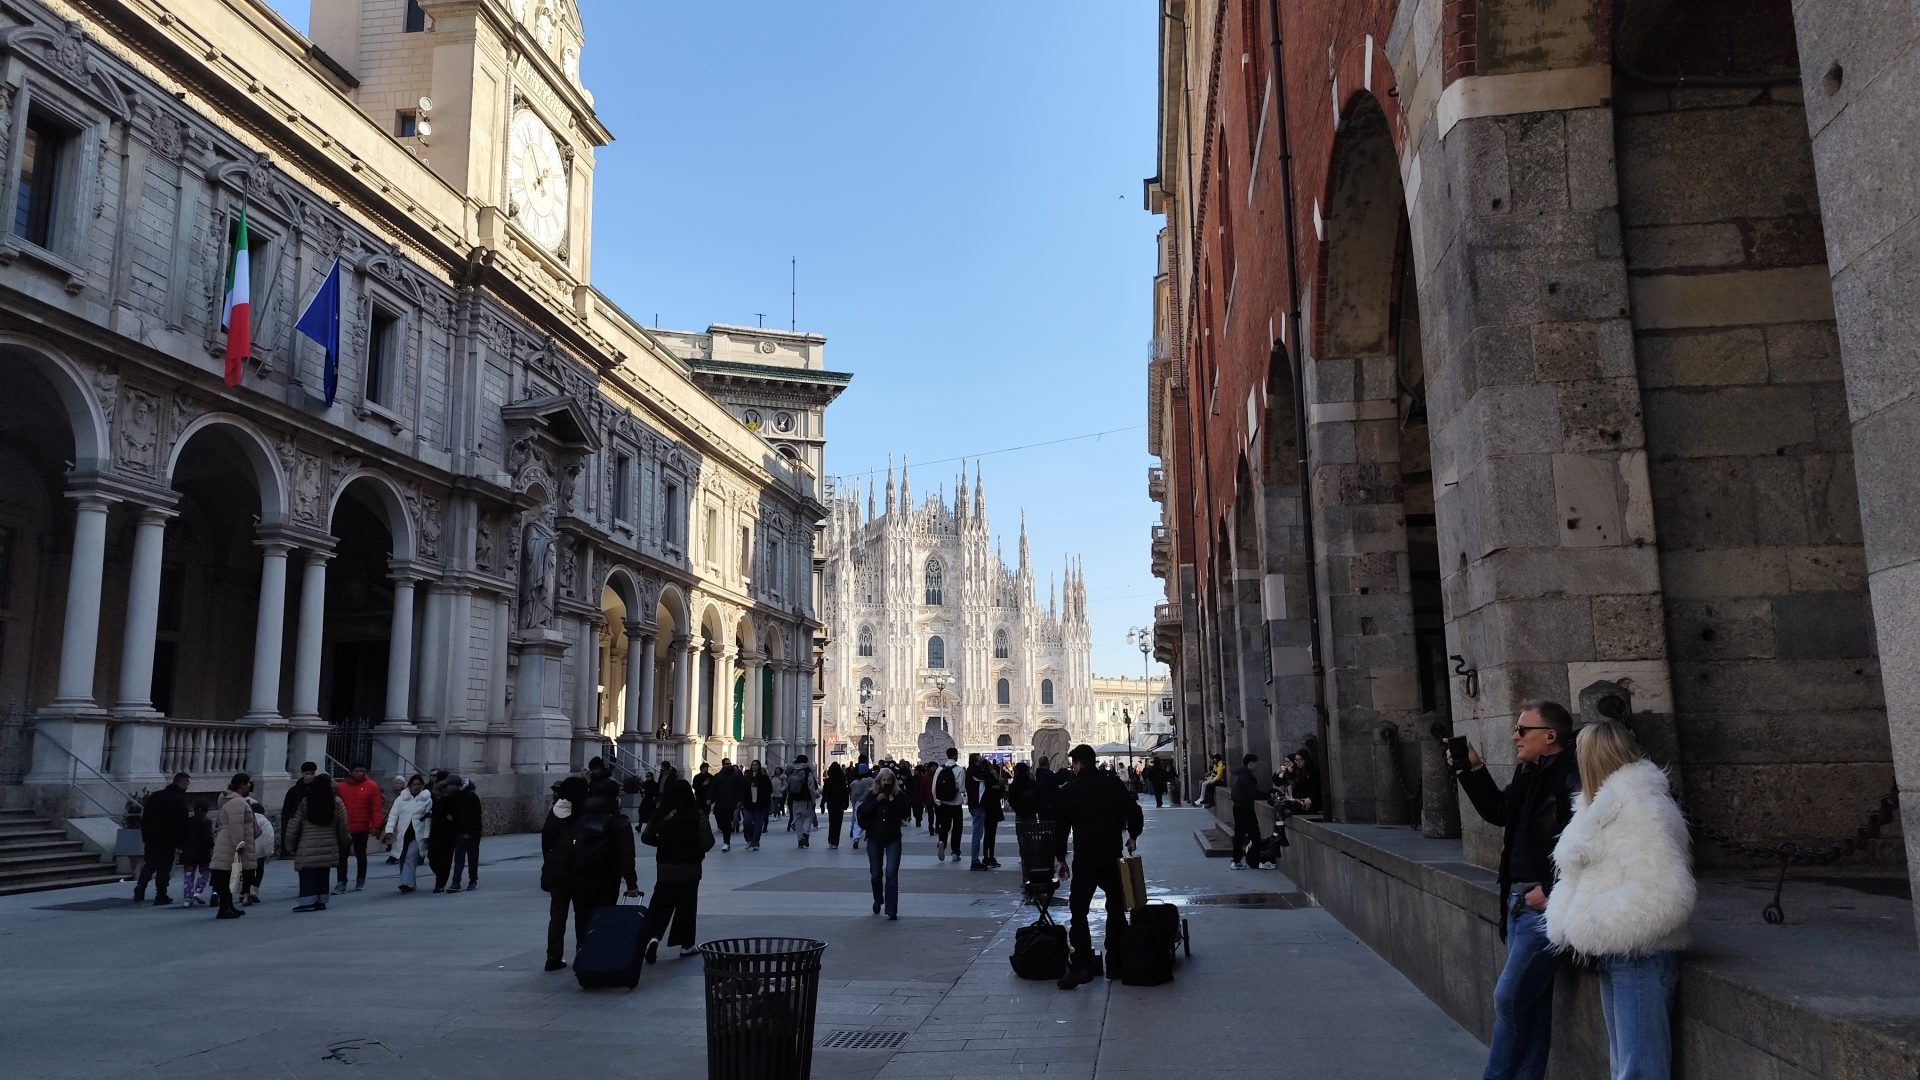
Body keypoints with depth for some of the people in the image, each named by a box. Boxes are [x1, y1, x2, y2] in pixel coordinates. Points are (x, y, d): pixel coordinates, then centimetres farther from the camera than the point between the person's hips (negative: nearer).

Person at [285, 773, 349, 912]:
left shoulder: (304, 802, -3)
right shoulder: (336, 802, 1)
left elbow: (293, 826, -1)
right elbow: (343, 827, 4)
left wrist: (290, 845, 10)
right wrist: (346, 842, 19)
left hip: (307, 850, -2)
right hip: (329, 849, 2)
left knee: (308, 876, 1)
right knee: (323, 875, 12)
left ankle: (308, 901, -8)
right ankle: (321, 900, 13)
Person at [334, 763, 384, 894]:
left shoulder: (371, 786, -4)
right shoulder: (341, 786, 2)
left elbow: (376, 807, -5)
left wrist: (375, 825, -11)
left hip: (362, 829, -1)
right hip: (344, 829, 1)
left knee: (360, 855, 11)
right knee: (342, 856, -1)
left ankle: (360, 880, 25)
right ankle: (342, 883, 4)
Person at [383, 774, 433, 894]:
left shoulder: (427, 800, 3)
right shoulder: (401, 799, 8)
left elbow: (429, 820, 2)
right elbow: (393, 815, 2)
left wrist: (426, 836, -3)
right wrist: (390, 830, -11)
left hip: (417, 835, -3)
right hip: (402, 834, 3)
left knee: (411, 858, -16)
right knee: (403, 859, 8)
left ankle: (407, 883, -20)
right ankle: (409, 883, 19)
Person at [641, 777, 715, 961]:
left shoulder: (661, 814, -6)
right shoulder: (696, 814, -13)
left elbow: (646, 837, 2)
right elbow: (707, 842, -15)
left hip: (665, 867, 2)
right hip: (689, 867, -1)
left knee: (661, 904, 9)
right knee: (687, 905, 11)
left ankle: (653, 936, -12)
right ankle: (686, 944, 17)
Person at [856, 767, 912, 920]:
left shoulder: (899, 795, -2)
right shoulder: (872, 795, 1)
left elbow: (906, 812, -10)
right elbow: (861, 812, -9)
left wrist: (894, 802, -19)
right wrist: (877, 801, -16)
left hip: (893, 839, -2)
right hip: (874, 838, 2)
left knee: (891, 873, -11)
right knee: (876, 873, 10)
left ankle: (891, 909, -8)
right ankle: (878, 900, 38)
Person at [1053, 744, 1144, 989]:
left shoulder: (1068, 791, -5)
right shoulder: (1114, 784, 1)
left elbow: (1060, 828, -2)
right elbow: (1135, 813, -3)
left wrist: (1060, 858, 8)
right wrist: (1132, 836, 15)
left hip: (1084, 860, -3)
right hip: (1112, 858, 3)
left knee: (1078, 911, 1)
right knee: (1116, 907, 18)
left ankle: (1080, 966, -9)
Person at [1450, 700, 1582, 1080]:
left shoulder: (1570, 779, -18)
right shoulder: (1529, 775, 11)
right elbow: (1498, 812, 23)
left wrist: (1549, 891, -20)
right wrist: (1471, 770, 15)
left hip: (1546, 906, -9)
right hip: (1520, 900, 9)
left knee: (1509, 995, -4)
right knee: (1531, 999, 15)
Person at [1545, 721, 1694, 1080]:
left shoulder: (1641, 808, -18)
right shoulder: (1611, 804, 12)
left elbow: (1661, 897, -27)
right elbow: (1584, 874, 16)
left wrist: (1591, 931, -21)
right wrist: (1567, 923, -1)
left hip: (1641, 957, -10)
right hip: (1614, 956, 10)